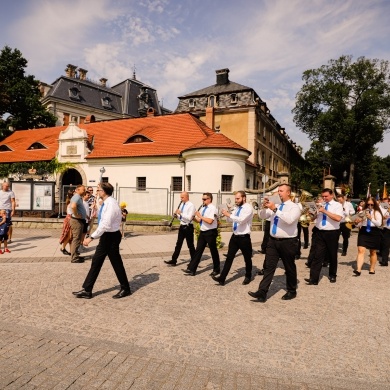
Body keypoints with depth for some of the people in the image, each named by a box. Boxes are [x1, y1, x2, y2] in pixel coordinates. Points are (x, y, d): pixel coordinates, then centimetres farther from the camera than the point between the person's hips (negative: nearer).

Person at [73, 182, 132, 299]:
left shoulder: (111, 204, -23)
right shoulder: (106, 203, 7)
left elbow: (105, 224, -29)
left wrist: (91, 237, -28)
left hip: (111, 236, -10)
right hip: (106, 236, 10)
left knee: (116, 263, 4)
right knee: (96, 261, 12)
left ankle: (125, 289, 22)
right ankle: (87, 290, 21)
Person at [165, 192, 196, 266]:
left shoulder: (191, 206, -13)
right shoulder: (181, 205, 10)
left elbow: (189, 218, -23)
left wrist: (180, 213, -23)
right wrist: (177, 215, -4)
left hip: (188, 227, -7)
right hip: (182, 226, 7)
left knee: (190, 245, 5)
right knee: (178, 244, 7)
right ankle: (173, 260, 8)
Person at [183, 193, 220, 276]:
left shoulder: (212, 208, -16)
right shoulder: (203, 208, 9)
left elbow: (210, 221, -27)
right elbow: (199, 220, 13)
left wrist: (200, 216, -21)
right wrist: (194, 217, -5)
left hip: (210, 232, -7)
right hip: (202, 232, 7)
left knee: (213, 251, 8)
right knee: (198, 250, 6)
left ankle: (216, 269, 25)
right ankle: (191, 269, 7)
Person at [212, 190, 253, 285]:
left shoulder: (248, 208, -14)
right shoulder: (237, 208, 9)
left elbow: (241, 220, -29)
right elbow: (230, 220, 15)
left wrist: (229, 214, -27)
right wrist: (228, 214, -6)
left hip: (244, 237, -6)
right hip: (235, 236, 7)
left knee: (247, 258, 13)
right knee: (229, 257, 3)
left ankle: (248, 276, 32)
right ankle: (222, 278, 2)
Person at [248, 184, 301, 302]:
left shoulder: (294, 207, -8)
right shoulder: (276, 206, 12)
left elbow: (289, 220, -27)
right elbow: (262, 216, 10)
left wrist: (275, 209, -28)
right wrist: (264, 207, -11)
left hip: (288, 242, -5)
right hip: (273, 241, 5)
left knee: (289, 268, 11)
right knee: (269, 266, 0)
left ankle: (291, 291, 29)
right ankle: (262, 292, -1)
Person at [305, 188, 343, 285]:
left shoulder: (337, 205, -3)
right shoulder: (320, 205, 11)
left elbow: (338, 218, -19)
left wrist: (325, 211, -21)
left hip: (332, 233, -3)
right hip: (320, 233, 3)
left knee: (332, 255, 12)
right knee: (318, 255, -3)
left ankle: (332, 275, 32)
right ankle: (314, 278, -5)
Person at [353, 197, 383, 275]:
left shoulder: (377, 212, -1)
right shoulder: (363, 211, 5)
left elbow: (379, 224, -12)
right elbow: (359, 224, 10)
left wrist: (371, 218, -23)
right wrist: (358, 222, -12)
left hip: (374, 233, -1)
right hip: (363, 232, 1)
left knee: (373, 252, 13)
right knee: (361, 250, -12)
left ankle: (372, 269, 29)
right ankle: (358, 270, -18)